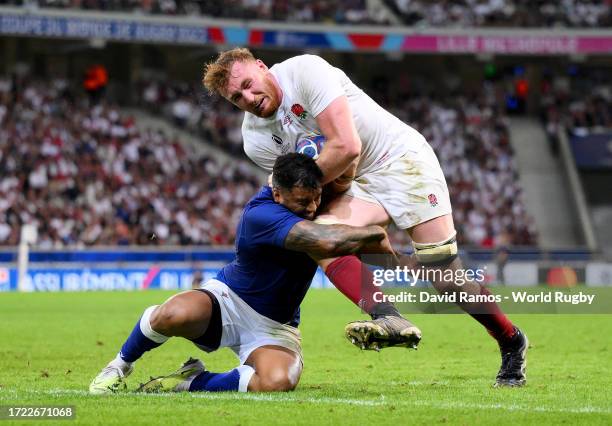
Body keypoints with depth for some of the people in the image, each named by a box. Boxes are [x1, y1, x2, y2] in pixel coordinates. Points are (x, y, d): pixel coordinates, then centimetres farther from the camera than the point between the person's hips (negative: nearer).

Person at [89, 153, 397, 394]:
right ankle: (121, 365, -3)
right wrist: (376, 234, -26)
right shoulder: (260, 214, -31)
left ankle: (189, 382, -6)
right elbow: (326, 242, -42)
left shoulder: (312, 200, -8)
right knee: (174, 315, -38)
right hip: (228, 300, -5)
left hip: (275, 327, 5)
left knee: (277, 382, -32)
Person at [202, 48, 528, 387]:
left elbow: (347, 146, -26)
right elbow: (340, 185, 0)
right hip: (354, 184, 5)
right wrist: (339, 175, -21)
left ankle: (511, 342, 10)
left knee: (443, 270, -11)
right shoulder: (256, 141, -2)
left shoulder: (306, 70, -20)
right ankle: (390, 319, -42)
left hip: (402, 158, -5)